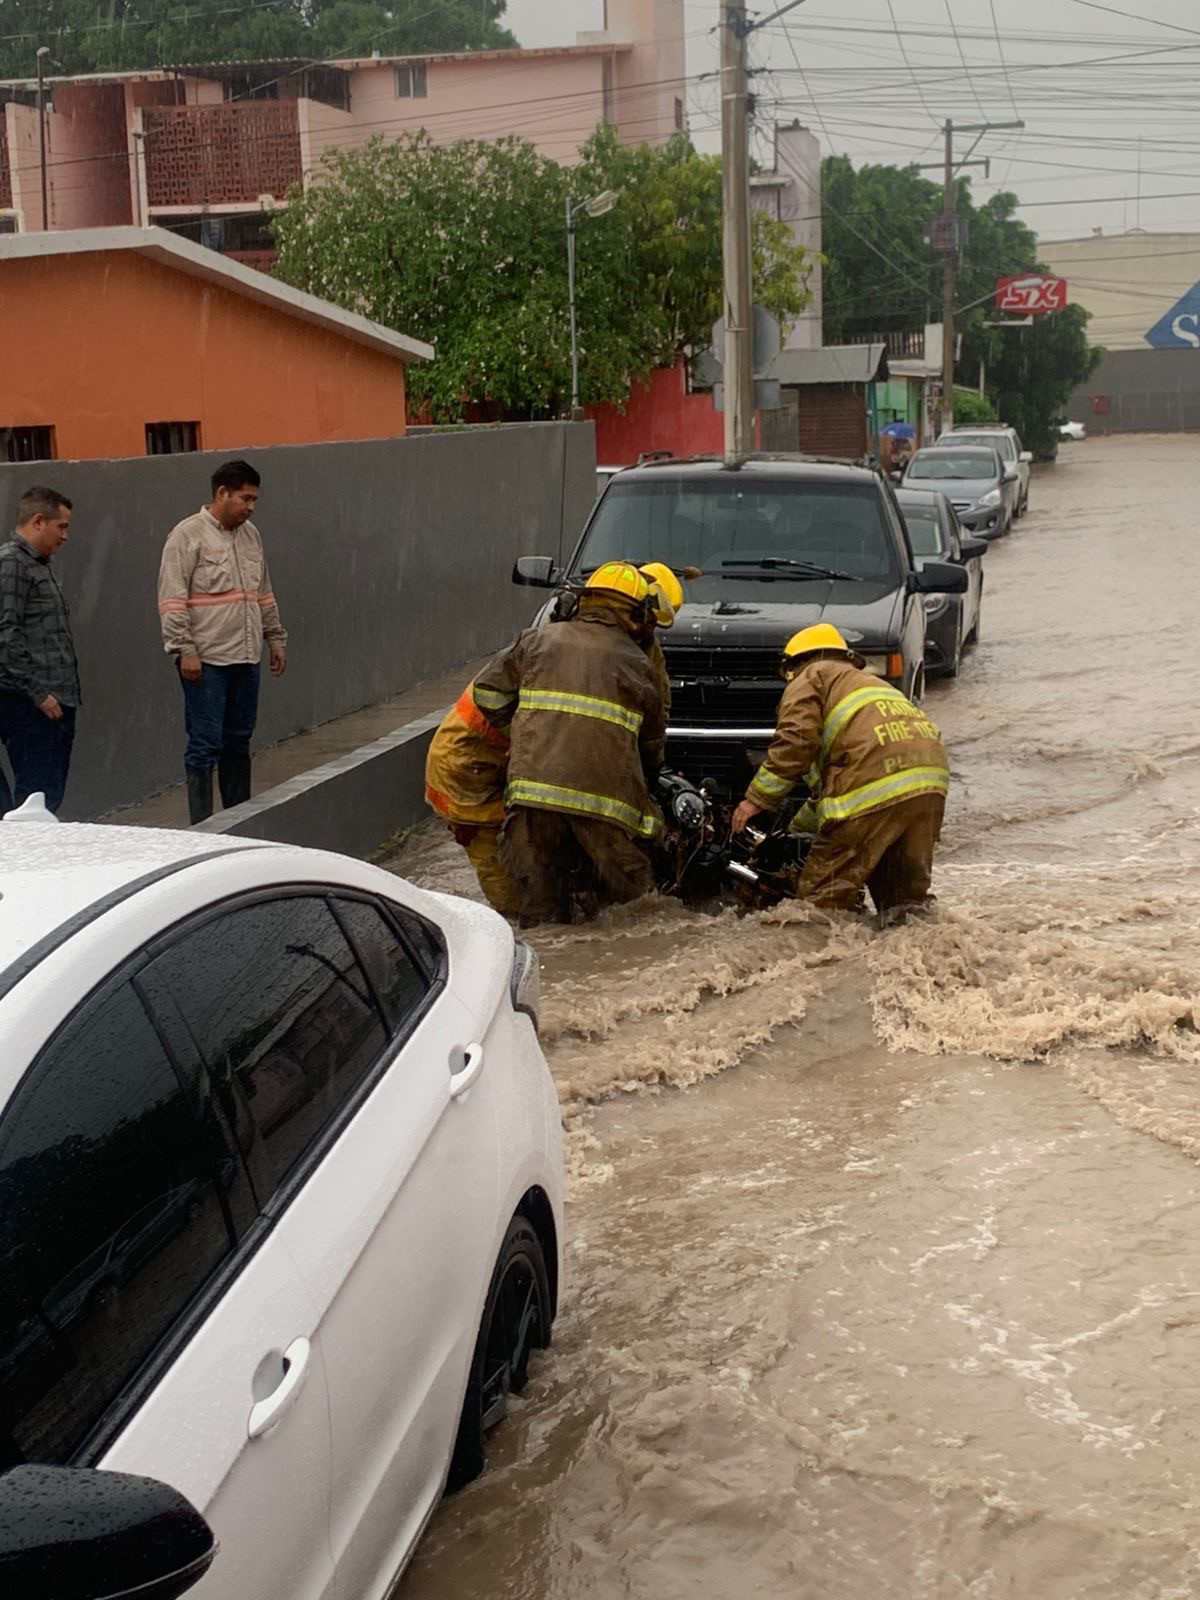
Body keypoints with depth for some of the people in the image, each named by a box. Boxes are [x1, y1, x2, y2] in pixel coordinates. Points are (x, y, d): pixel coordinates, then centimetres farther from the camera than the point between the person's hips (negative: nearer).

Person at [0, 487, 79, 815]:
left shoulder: (39, 563, 19)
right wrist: (37, 692, -18)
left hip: (56, 701, 10)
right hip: (29, 705, -10)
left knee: (52, 794, 11)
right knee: (37, 798, -9)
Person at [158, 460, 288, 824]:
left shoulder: (250, 534, 14)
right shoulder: (188, 535, -8)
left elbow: (264, 594, 23)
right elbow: (172, 599, -12)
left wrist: (276, 639, 21)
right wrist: (184, 649, -17)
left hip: (246, 657, 7)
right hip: (206, 660, -7)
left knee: (239, 740, 14)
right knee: (205, 744, -5)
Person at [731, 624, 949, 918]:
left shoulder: (809, 678, 18)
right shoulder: (868, 681, 44)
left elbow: (796, 741, -4)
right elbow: (831, 775, 48)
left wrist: (758, 798, 3)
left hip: (877, 787, -8)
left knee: (824, 897, -3)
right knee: (907, 899, 13)